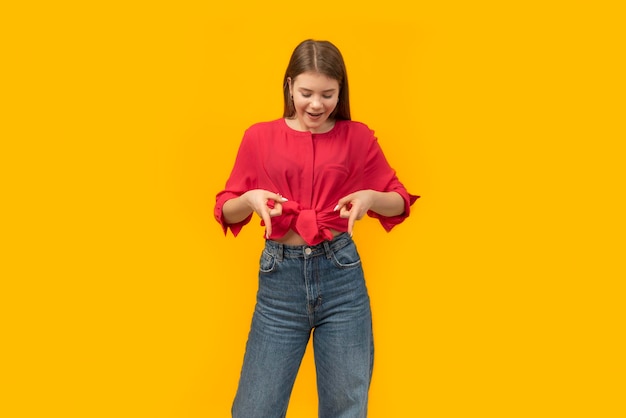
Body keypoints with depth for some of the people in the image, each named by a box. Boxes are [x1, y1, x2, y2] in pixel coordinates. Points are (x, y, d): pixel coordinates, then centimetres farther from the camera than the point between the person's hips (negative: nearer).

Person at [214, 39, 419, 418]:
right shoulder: (260, 137, 3)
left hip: (341, 274, 0)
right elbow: (226, 210, 7)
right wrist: (250, 200, -15)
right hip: (280, 276, 0)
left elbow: (402, 202, 8)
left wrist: (371, 197, -13)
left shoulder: (357, 137, 3)